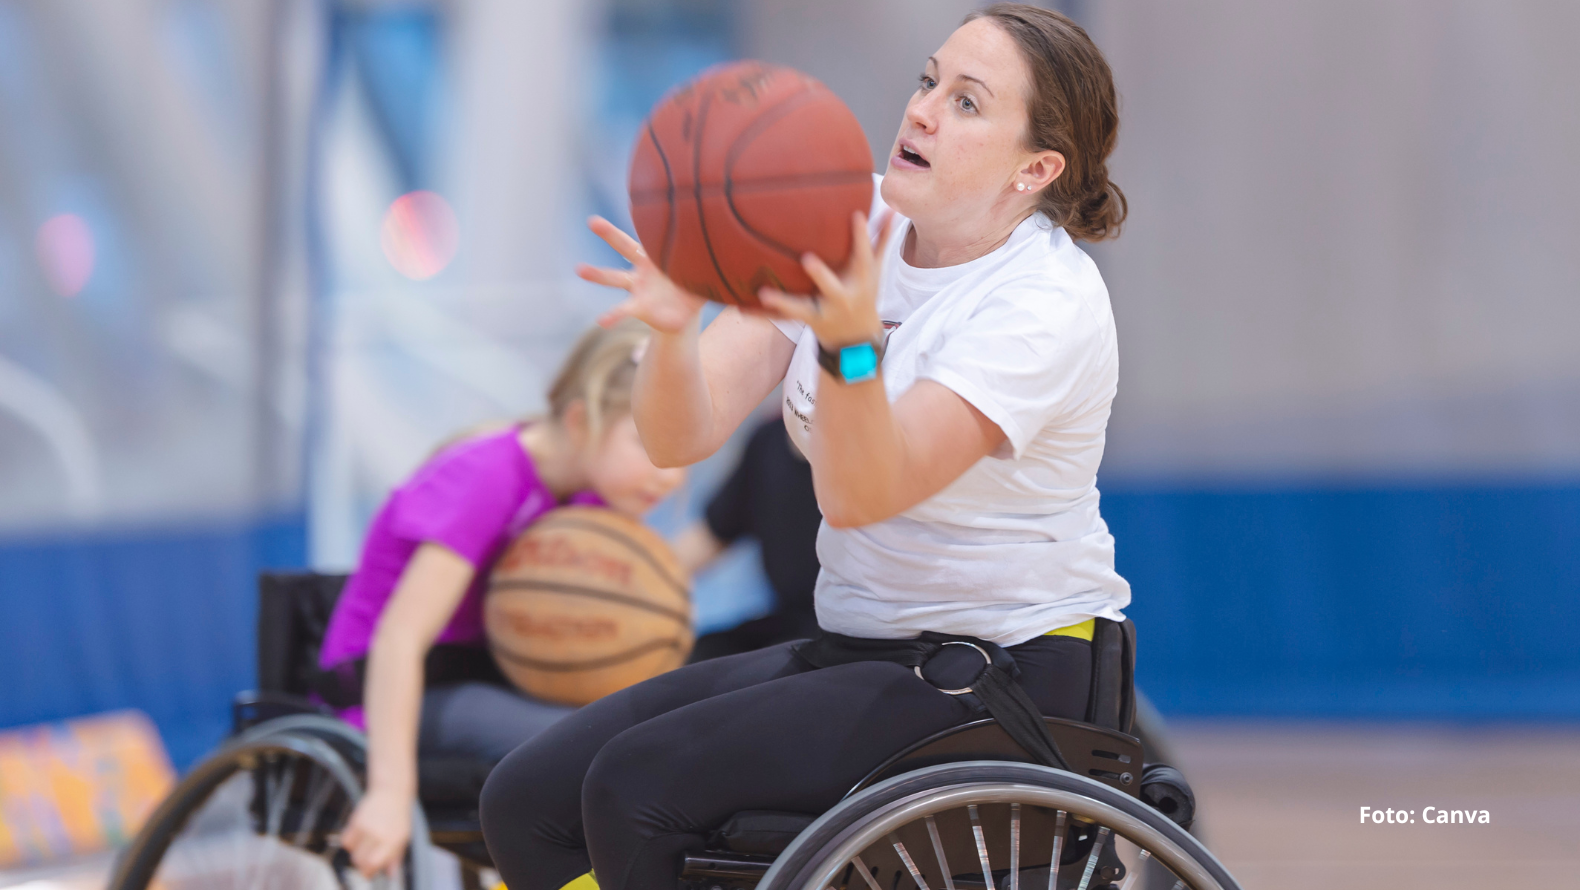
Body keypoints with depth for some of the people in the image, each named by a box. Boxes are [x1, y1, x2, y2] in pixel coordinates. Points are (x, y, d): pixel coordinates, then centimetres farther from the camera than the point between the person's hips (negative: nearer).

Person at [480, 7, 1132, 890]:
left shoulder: (1050, 303, -17)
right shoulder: (845, 227, 2)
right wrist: (674, 329, -28)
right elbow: (683, 436, -7)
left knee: (637, 787, -23)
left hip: (1008, 677, -7)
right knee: (527, 800, -7)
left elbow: (860, 493, -28)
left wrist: (849, 344, -45)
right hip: (856, 648, 7)